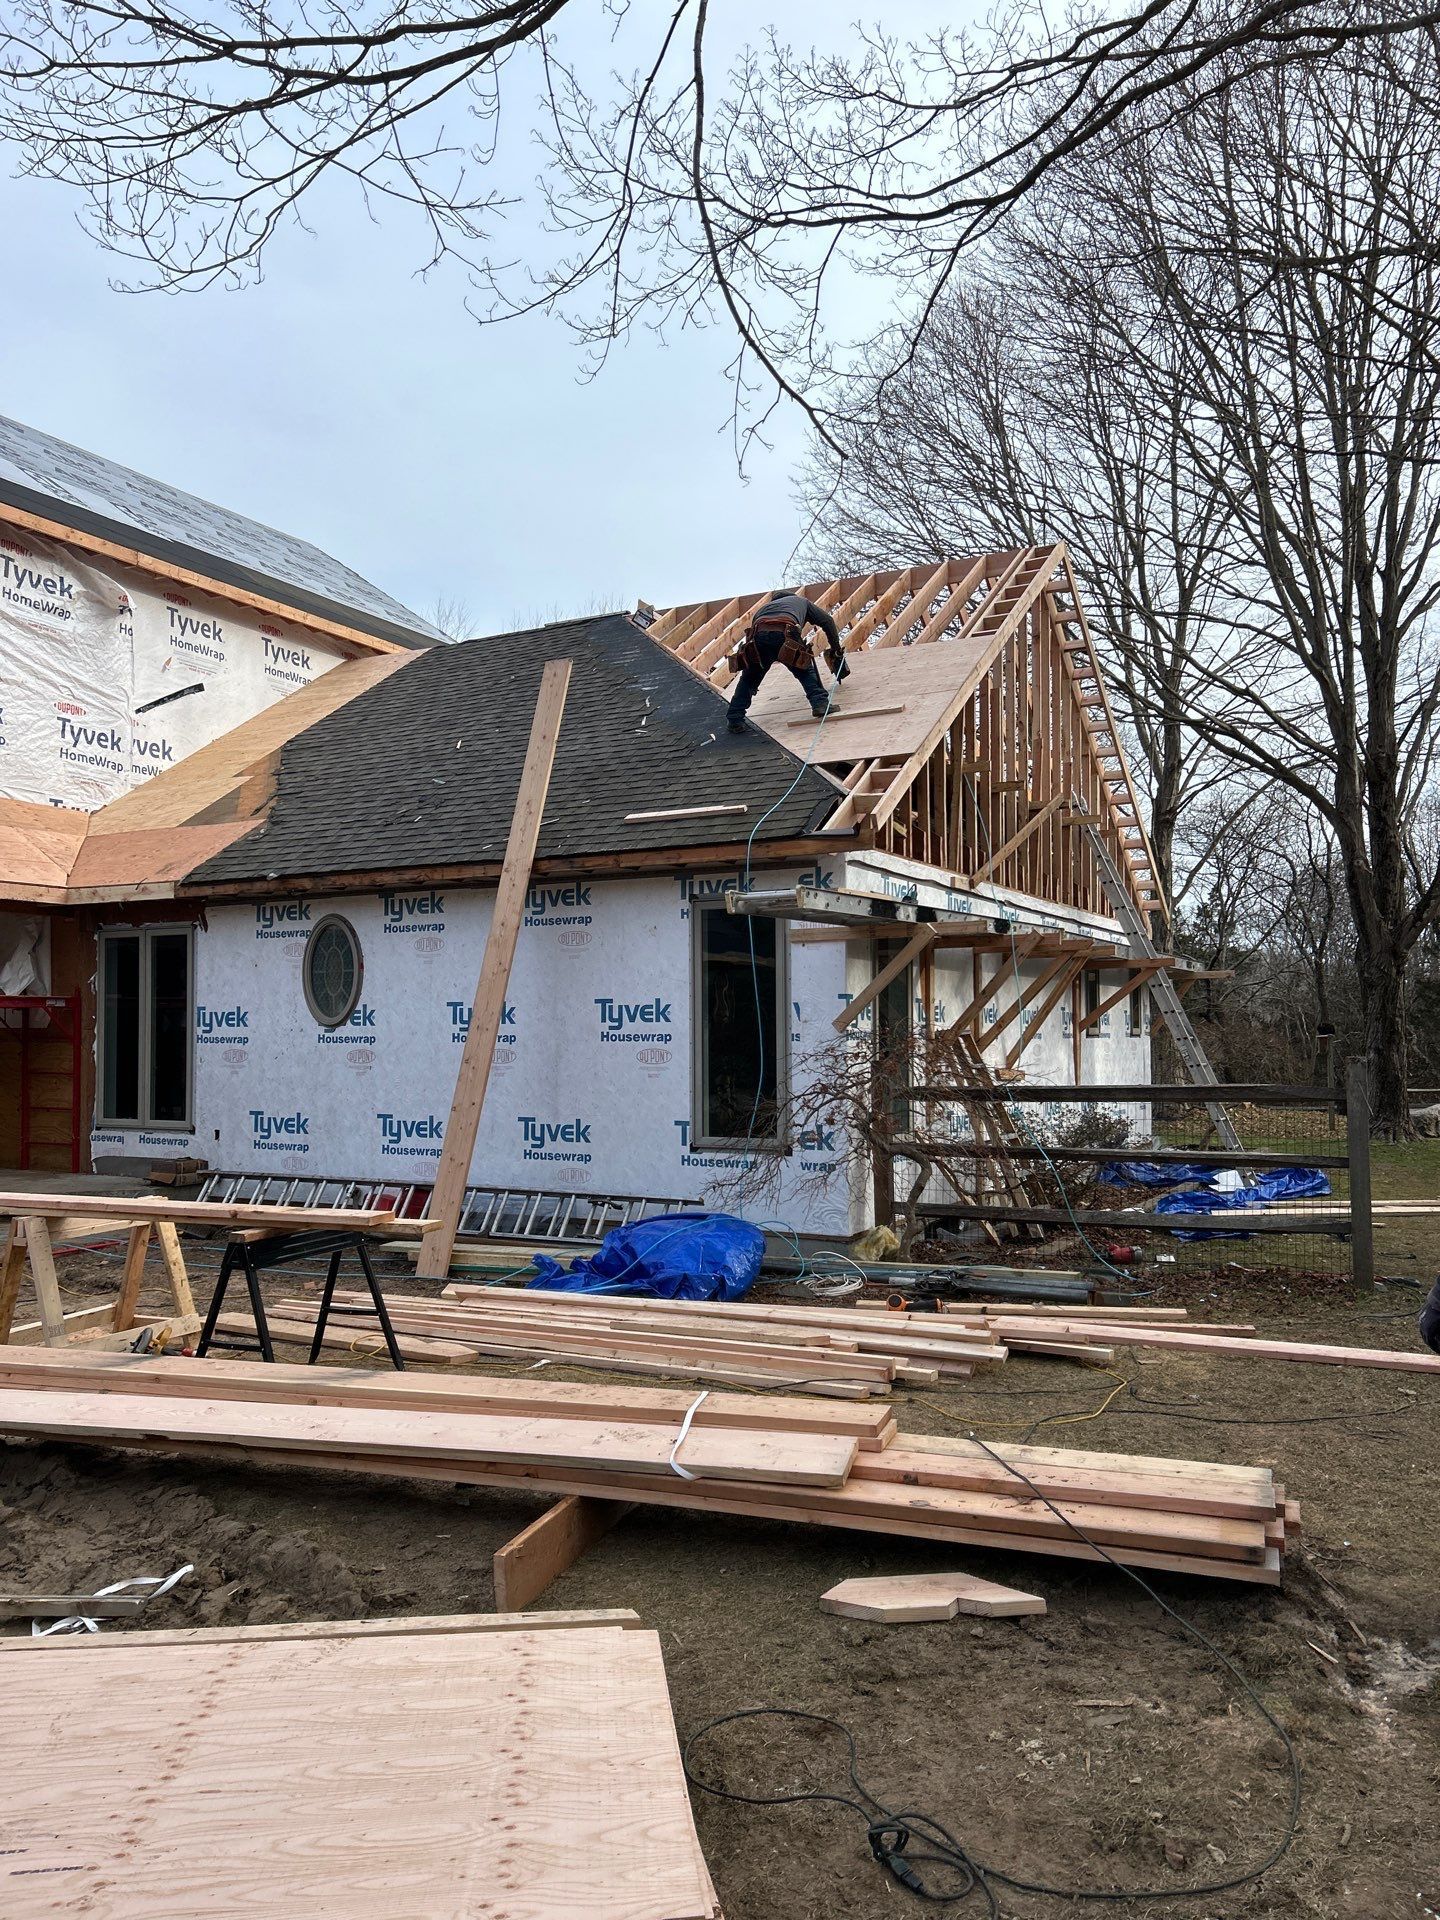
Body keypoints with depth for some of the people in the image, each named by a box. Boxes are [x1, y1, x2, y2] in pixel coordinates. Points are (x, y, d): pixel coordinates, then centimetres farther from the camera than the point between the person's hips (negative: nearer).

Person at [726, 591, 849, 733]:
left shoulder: (767, 606, 45)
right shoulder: (803, 601, 39)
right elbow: (827, 621, 32)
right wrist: (836, 649, 39)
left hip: (759, 634, 3)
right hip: (785, 634, -2)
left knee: (749, 679, 15)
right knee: (806, 672, 17)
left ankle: (735, 721, 9)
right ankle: (820, 704, 0)